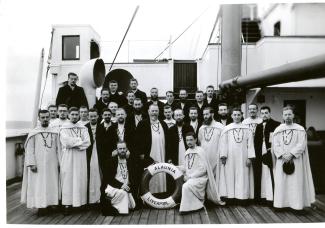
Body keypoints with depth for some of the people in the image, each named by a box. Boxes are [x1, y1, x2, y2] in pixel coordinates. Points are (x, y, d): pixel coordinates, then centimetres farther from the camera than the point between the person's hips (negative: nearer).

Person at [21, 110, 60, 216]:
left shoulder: (54, 132, 8)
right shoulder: (33, 133, -2)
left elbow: (57, 149, 9)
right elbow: (30, 149, -5)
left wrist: (59, 162, 5)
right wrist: (32, 164, -13)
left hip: (52, 164, 3)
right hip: (38, 165, -3)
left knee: (51, 185, 6)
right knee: (39, 186, 0)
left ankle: (49, 204, 17)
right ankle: (41, 206, 9)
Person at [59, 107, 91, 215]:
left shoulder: (83, 128, 10)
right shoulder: (64, 128, 2)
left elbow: (87, 142, -2)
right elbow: (66, 142, -13)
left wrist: (73, 143, -10)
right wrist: (80, 140, -6)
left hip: (81, 158, 3)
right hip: (68, 158, -2)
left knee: (80, 180, 3)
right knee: (68, 180, -1)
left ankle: (80, 202, 10)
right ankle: (67, 204, 3)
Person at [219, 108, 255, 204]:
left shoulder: (247, 129, 6)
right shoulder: (226, 128, 4)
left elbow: (250, 143, 2)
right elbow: (223, 143, 1)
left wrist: (249, 157, -5)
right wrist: (223, 156, -8)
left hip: (243, 158, 0)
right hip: (230, 158, 0)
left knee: (243, 178, 1)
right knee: (230, 177, 1)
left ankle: (242, 197, 9)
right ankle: (231, 197, 8)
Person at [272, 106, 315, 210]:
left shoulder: (300, 129, 2)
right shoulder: (278, 130, 7)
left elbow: (301, 145, -7)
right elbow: (275, 145, 2)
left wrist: (291, 154, -17)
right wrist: (283, 155, -12)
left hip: (296, 161, -2)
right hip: (281, 161, 2)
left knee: (296, 182, -2)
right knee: (281, 183, 2)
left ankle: (296, 204, 6)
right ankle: (282, 202, 9)